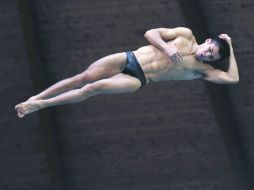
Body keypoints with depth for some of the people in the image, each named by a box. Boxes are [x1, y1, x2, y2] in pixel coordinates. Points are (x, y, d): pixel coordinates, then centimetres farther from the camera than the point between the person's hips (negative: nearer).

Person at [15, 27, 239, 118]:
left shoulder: (202, 69, 5)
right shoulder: (186, 35, 10)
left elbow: (233, 78, -4)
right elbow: (150, 33, 7)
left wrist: (230, 49, 1)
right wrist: (166, 48, -10)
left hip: (137, 80, -2)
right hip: (128, 59, 2)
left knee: (92, 88, -21)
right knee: (82, 77, -13)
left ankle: (38, 105, -18)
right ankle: (35, 97, -5)